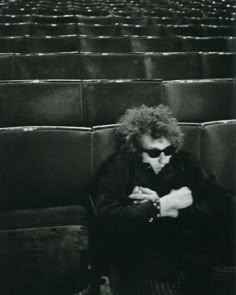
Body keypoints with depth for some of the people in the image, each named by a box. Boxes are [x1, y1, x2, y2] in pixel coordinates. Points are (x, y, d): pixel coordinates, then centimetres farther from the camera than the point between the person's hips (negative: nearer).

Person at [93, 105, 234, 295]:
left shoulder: (185, 163, 7)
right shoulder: (119, 168, -1)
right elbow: (109, 218, -15)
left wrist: (165, 207, -12)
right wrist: (164, 204, -12)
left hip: (192, 264, 3)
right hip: (141, 269, -3)